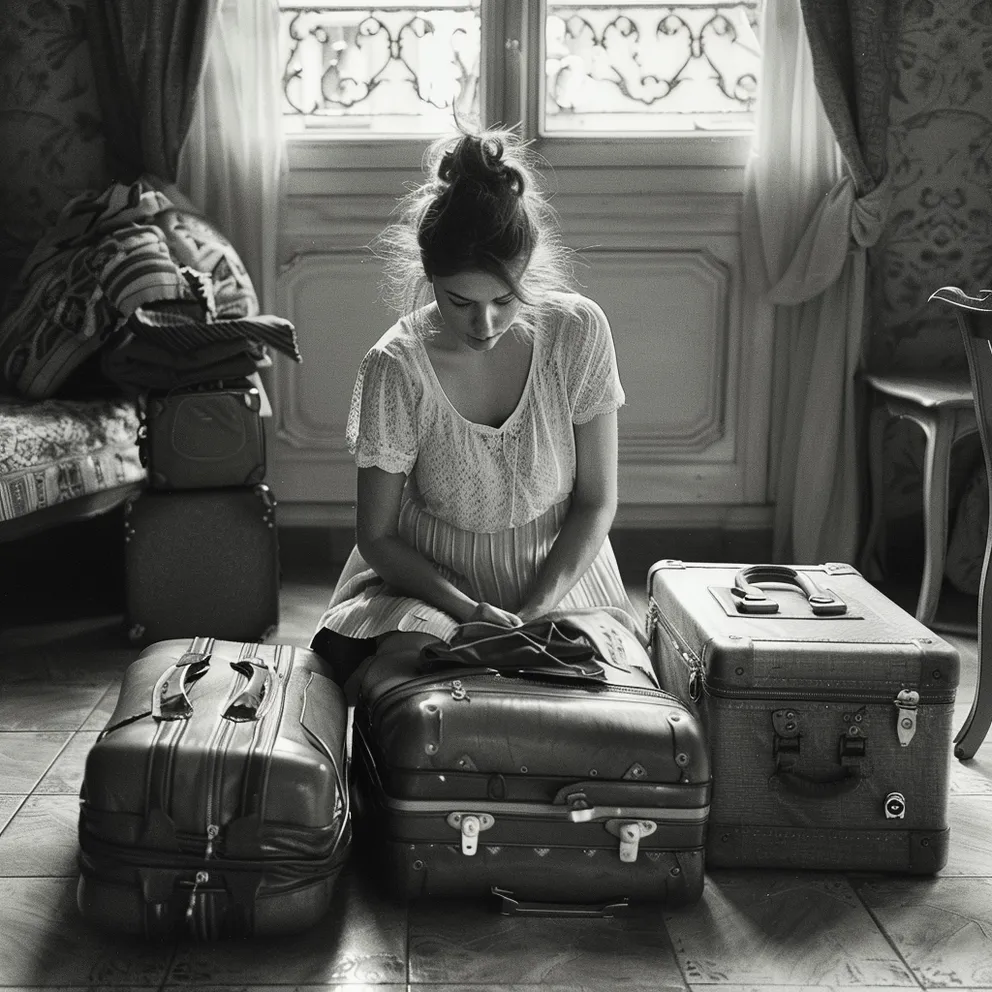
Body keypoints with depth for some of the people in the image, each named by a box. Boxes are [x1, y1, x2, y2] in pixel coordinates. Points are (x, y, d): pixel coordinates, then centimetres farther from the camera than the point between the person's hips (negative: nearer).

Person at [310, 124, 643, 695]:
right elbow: (377, 535, -7)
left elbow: (596, 502, -5)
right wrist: (469, 610, -21)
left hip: (559, 573, 2)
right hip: (429, 577, -1)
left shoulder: (577, 332, -14)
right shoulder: (395, 368, -18)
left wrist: (532, 612, -16)